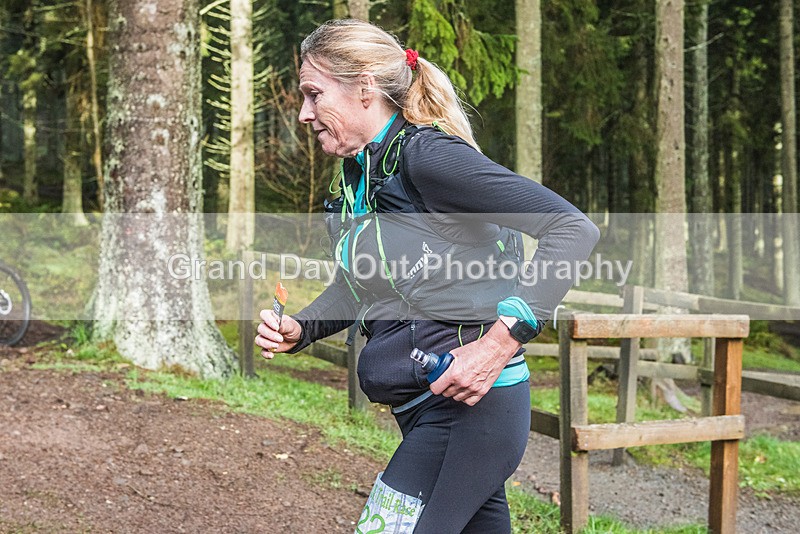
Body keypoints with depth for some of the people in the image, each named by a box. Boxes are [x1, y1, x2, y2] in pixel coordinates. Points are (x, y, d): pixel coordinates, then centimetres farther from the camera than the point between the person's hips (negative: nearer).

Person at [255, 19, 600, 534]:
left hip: (468, 404, -9)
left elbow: (574, 228, -21)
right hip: (425, 411, 9)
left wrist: (500, 341, -27)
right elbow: (353, 288, 25)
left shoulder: (425, 154, -15)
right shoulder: (358, 174, 12)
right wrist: (298, 329, 6)